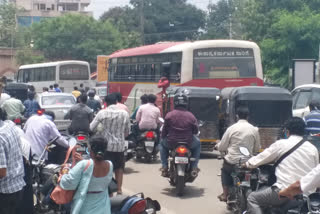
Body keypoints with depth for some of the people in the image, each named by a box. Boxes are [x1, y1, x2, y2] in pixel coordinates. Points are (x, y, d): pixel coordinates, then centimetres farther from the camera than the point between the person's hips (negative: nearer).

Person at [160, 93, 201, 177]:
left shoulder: (169, 115, -8)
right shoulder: (191, 116, -6)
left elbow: (164, 130, -2)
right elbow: (196, 131, 4)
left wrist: (163, 137, 20)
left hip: (172, 143, 0)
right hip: (188, 143, 0)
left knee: (162, 143, 34)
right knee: (197, 143, 33)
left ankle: (164, 167, 25)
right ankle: (194, 167, 25)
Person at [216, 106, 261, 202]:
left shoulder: (231, 128, -8)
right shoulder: (254, 129, -3)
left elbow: (221, 148, -2)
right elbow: (257, 149, 5)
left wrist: (218, 145, 20)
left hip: (232, 162, -2)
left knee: (225, 170, 29)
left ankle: (225, 194, 26)